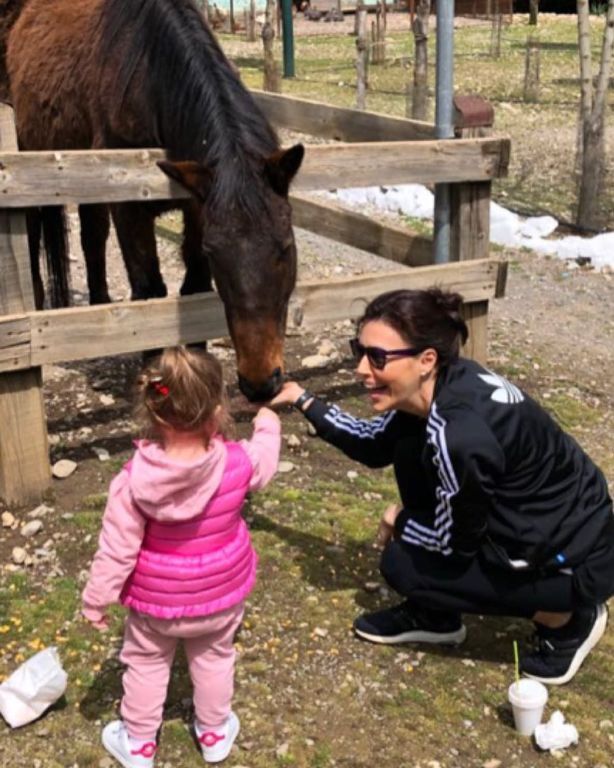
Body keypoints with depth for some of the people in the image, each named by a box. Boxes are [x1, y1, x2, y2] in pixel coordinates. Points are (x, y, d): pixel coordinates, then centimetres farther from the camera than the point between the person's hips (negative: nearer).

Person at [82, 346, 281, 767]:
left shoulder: (135, 480, -29)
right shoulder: (238, 463, -25)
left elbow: (117, 549, -20)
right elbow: (265, 459, 1)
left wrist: (97, 599, -4)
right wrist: (268, 425, 21)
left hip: (156, 597, -1)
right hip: (220, 592, 2)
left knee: (146, 665, 23)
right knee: (214, 659, 27)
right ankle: (214, 733, 46)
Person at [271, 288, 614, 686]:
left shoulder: (461, 434, -33)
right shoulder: (442, 384, -8)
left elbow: (456, 542, -18)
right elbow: (374, 446, 10)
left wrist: (400, 521, 0)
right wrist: (305, 401, 8)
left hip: (573, 555, -8)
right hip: (536, 520, 8)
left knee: (402, 566, -4)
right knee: (411, 452, 0)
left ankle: (567, 617, 6)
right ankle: (434, 616, 16)